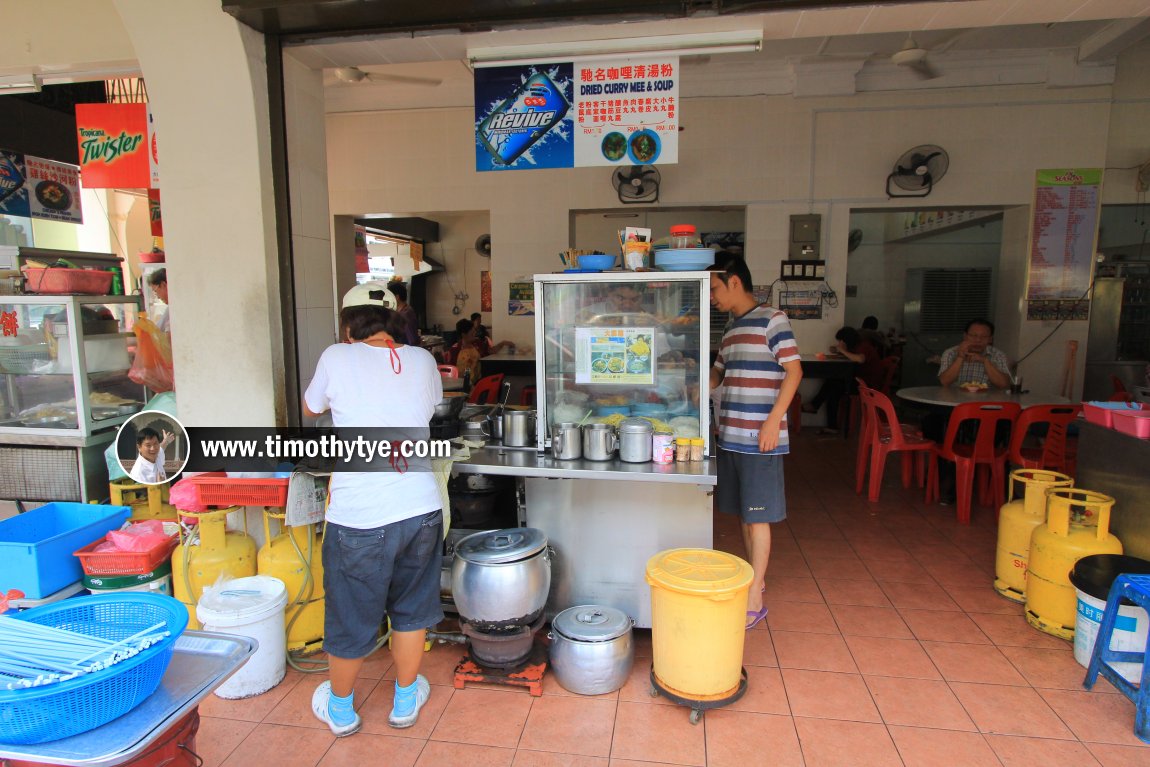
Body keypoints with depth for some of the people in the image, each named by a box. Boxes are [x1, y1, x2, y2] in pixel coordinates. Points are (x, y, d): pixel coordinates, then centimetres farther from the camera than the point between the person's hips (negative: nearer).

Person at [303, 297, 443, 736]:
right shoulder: (423, 360, 1)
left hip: (359, 517, -2)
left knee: (350, 616, 18)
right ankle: (406, 701, 40)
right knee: (411, 609, 21)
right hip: (420, 508, 3)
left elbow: (311, 408, 12)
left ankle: (340, 709, 41)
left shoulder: (337, 358, -6)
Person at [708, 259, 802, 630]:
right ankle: (755, 578, 30)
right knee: (744, 513, 15)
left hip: (759, 438, -7)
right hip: (731, 435, 8)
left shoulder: (771, 319, -8)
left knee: (757, 517, -1)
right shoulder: (731, 328, 16)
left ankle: (754, 601, 8)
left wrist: (773, 420, -21)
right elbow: (717, 374, 27)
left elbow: (794, 371, -13)